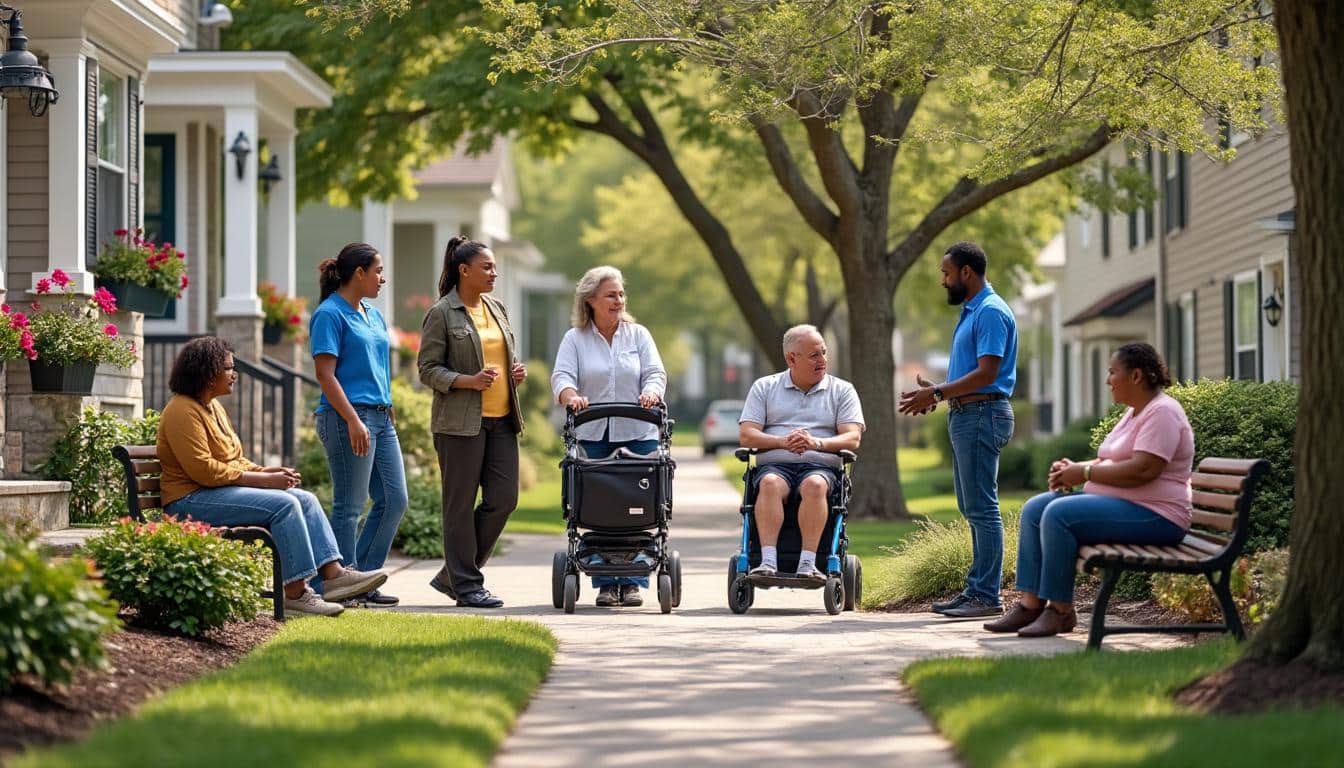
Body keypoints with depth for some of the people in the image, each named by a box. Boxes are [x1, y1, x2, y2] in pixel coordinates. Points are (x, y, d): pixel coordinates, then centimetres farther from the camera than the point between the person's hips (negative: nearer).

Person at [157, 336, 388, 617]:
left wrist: (267, 471, 2)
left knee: (305, 499, -3)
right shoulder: (182, 411, -14)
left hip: (226, 489, 10)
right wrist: (263, 479, -19)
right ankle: (295, 592, -24)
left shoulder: (213, 407, 18)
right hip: (192, 500, -10)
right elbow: (203, 470, -22)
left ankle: (333, 573, -13)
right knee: (284, 505, -24)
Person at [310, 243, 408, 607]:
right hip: (348, 417, -9)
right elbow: (326, 374, -15)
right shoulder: (330, 314, -8)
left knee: (394, 500, 7)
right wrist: (354, 421, -21)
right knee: (349, 506, -4)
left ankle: (364, 579, 17)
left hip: (381, 417, 9)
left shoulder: (374, 316, 18)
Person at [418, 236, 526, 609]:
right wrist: (470, 381, -20)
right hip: (460, 421, -7)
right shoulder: (442, 314, -5)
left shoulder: (497, 309, 15)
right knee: (461, 504, -1)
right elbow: (428, 369, -7)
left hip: (501, 420, 7)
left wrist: (517, 371, 5)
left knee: (503, 499, 2)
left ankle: (452, 575, 14)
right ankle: (466, 585, 6)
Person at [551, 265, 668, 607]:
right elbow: (562, 376, -4)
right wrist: (571, 396, -27)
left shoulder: (638, 335, 11)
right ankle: (605, 584, 3)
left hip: (637, 435, 1)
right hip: (593, 436, -1)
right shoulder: (575, 339, 8)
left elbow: (655, 373, 3)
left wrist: (650, 393, -20)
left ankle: (633, 582, 1)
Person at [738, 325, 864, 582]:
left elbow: (852, 438, 4)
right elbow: (746, 435, 6)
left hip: (820, 466, 0)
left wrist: (816, 443, -16)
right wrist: (783, 442, -13)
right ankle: (768, 562, -44)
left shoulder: (842, 390, 16)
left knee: (814, 485, -37)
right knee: (770, 484, -36)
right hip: (774, 465, 0)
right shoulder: (764, 387, 17)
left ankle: (808, 564, -43)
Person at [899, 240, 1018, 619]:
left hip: (982, 415, -11)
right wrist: (935, 391, 11)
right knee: (972, 508, 12)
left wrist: (937, 394, -19)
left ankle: (987, 597, -8)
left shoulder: (991, 312, -14)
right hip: (965, 415, 11)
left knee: (981, 508, -9)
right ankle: (976, 588, 17)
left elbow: (986, 373, -21)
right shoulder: (970, 311, 18)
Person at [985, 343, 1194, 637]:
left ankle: (1060, 610, -19)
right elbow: (1111, 462, 22)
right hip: (1118, 503, 11)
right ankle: (1031, 604, -6)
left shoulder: (1162, 412, -14)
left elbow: (1143, 470, -26)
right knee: (1034, 509, 1)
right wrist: (1073, 468, 2)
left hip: (1152, 515, -11)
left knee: (1059, 514, -27)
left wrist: (1084, 473, -17)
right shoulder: (1134, 412, 19)